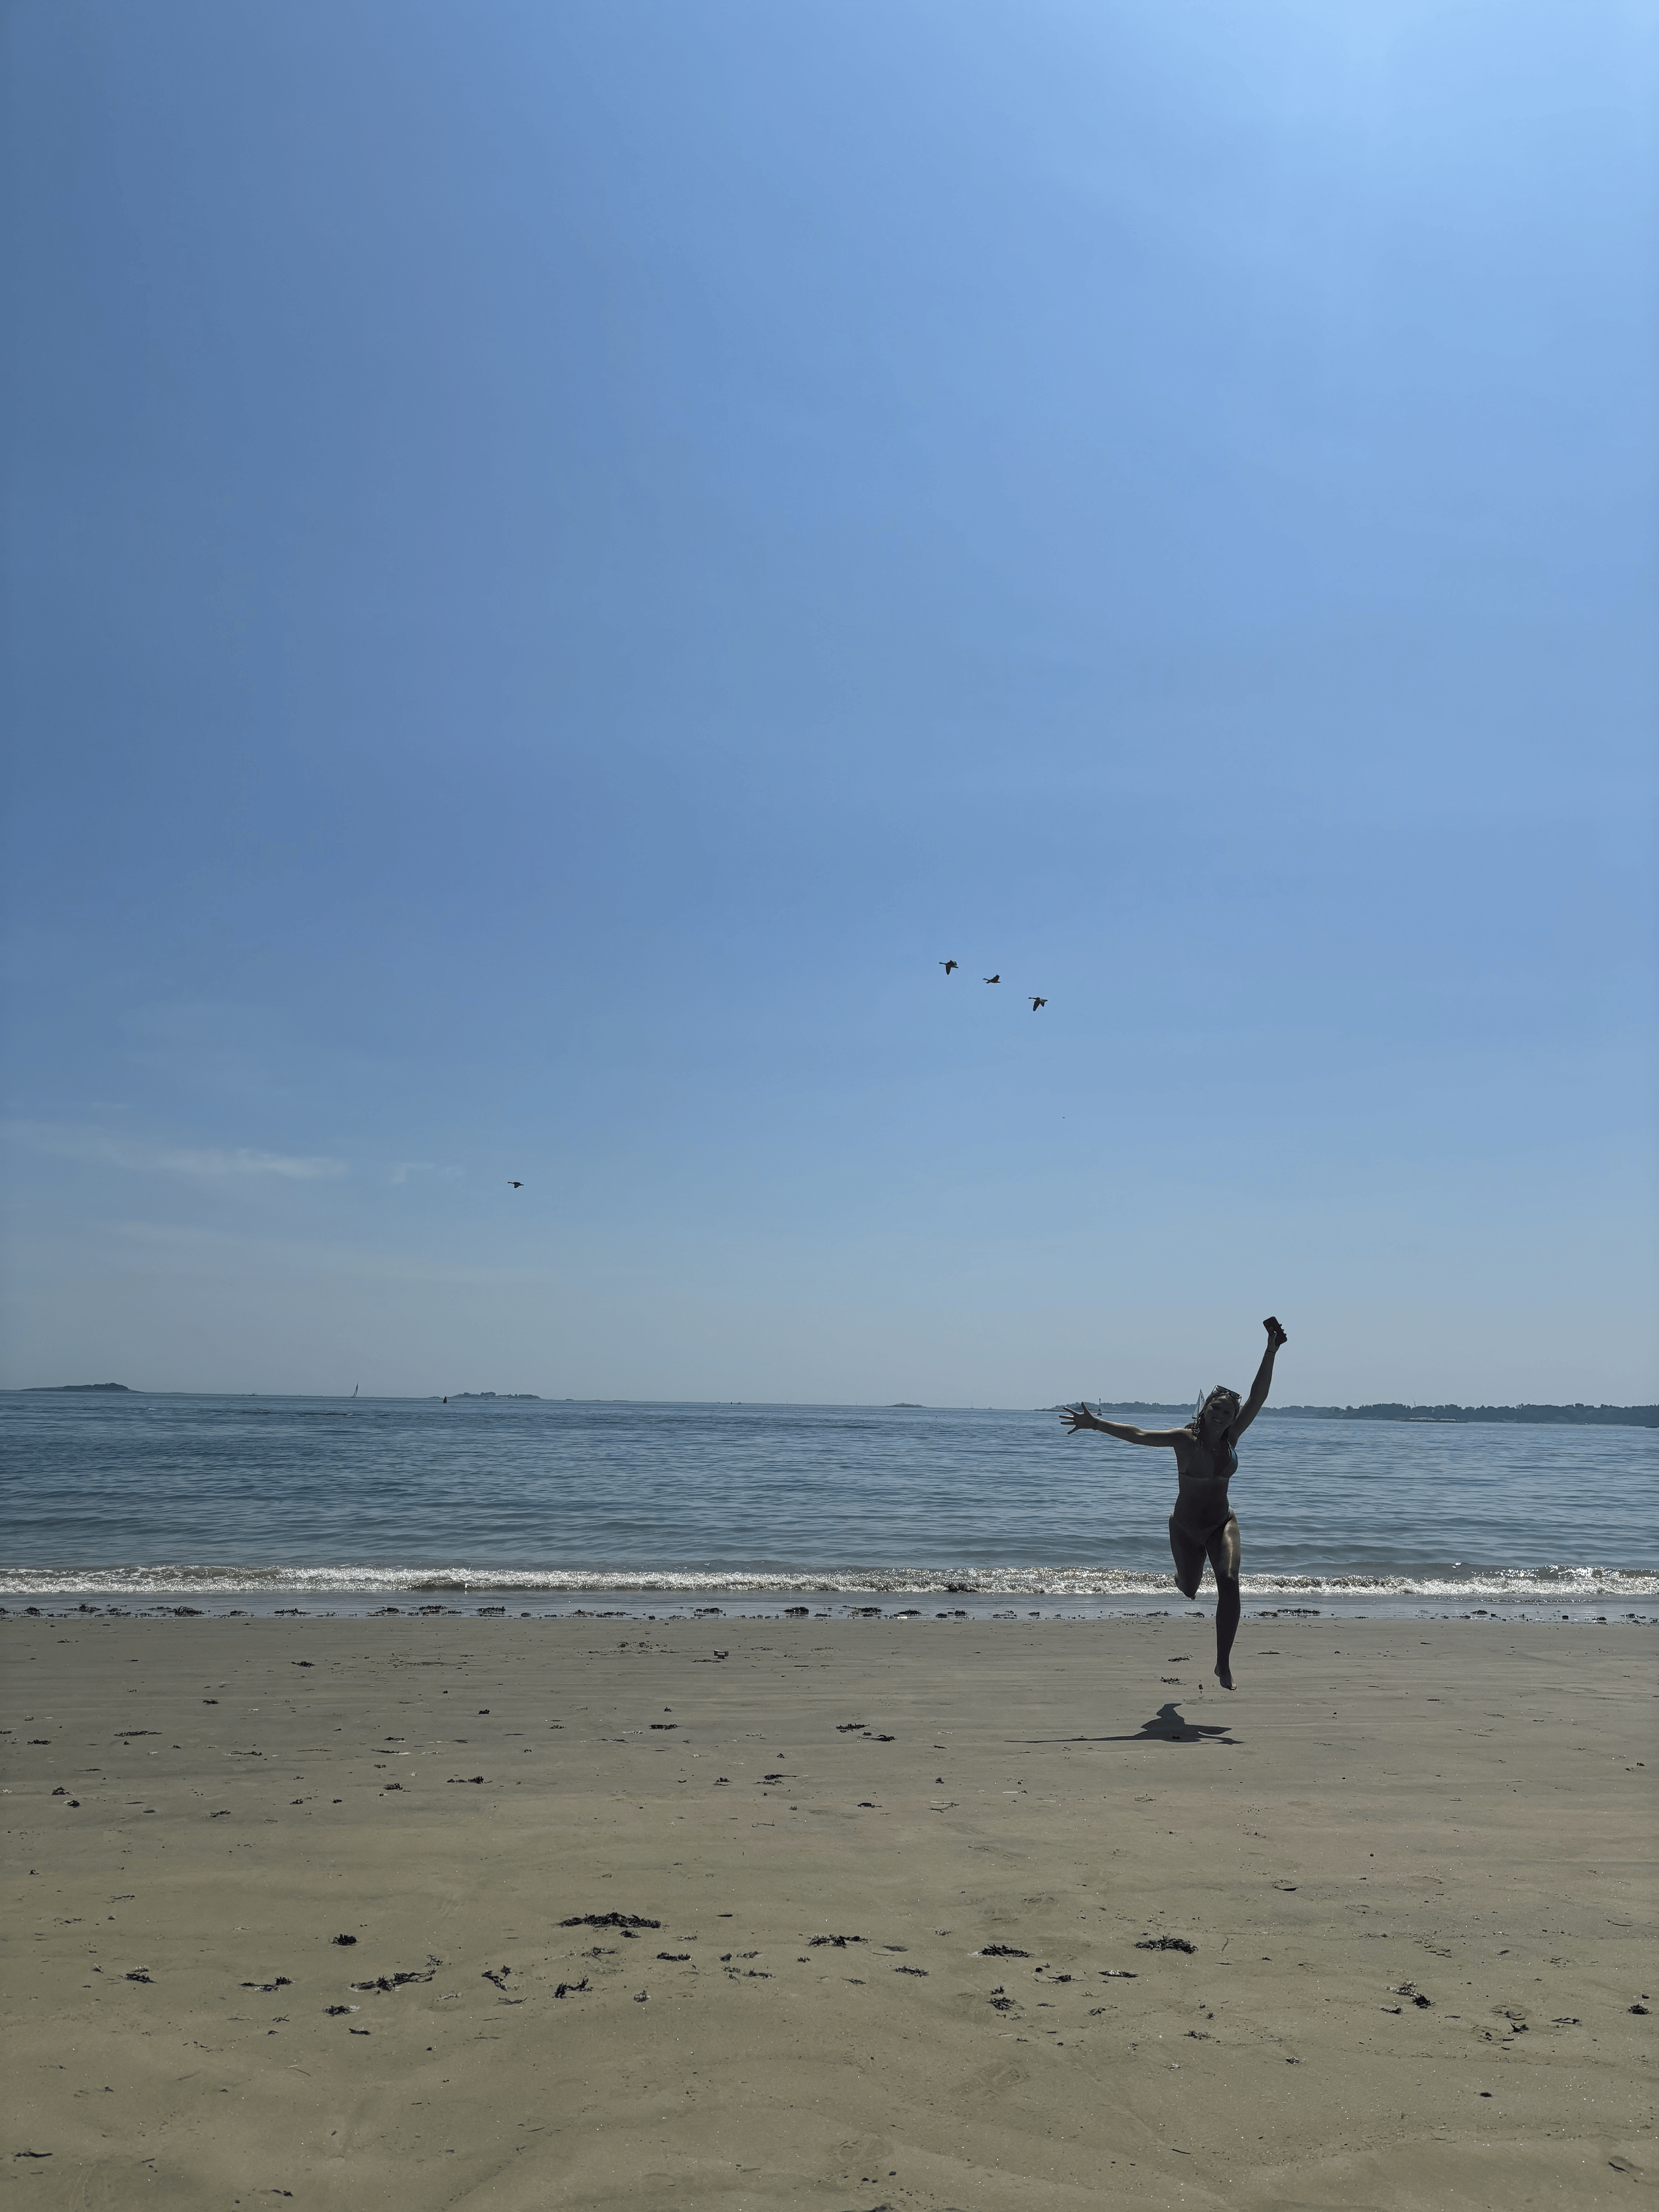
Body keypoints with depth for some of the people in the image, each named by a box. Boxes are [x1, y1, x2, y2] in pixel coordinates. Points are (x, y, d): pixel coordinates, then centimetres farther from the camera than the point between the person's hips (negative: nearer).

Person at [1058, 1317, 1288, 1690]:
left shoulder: (1231, 1438, -7)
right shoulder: (1184, 1439, -15)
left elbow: (1258, 1397, -15)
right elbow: (1137, 1435, -22)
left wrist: (1271, 1353, -23)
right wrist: (1095, 1423, -32)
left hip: (1223, 1523, 2)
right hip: (1186, 1527, -1)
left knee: (1229, 1582, -21)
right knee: (1189, 1590, 13)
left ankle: (1223, 1664, -13)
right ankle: (1181, 1576, 55)